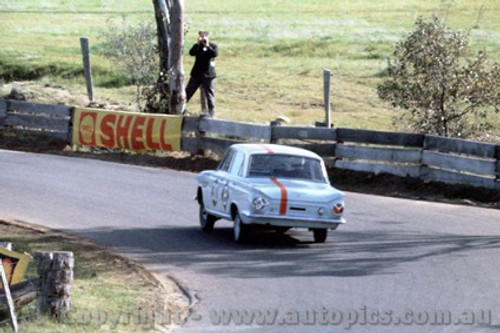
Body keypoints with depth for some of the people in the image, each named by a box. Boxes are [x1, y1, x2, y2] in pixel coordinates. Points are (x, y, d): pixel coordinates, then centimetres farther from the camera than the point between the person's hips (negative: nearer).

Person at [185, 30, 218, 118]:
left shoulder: (213, 46, 1)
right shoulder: (198, 46, 9)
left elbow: (214, 54, -17)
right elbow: (191, 53, -8)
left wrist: (207, 45, -20)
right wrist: (197, 44, -15)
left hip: (208, 75, -3)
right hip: (196, 73, 3)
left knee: (209, 94, -1)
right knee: (188, 92, 8)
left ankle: (211, 113, 5)